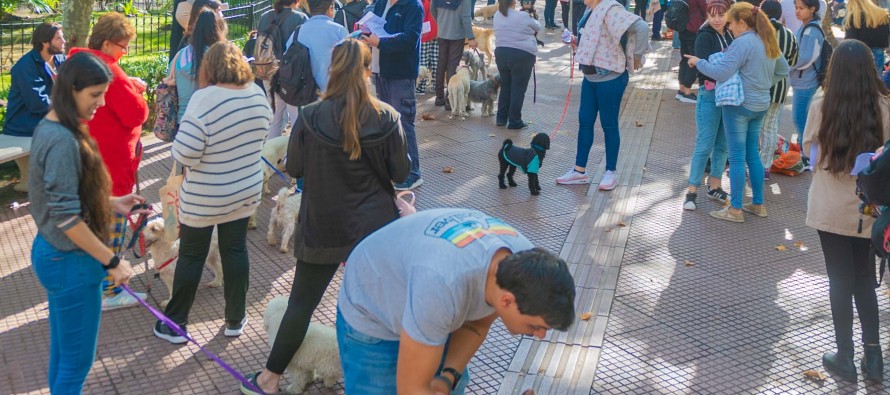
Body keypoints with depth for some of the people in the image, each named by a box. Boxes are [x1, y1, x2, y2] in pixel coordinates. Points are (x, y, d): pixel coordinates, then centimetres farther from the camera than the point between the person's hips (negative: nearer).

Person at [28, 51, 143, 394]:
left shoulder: (49, 128, 5)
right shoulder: (63, 140, -24)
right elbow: (66, 218, -25)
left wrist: (110, 203, 9)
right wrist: (112, 262, -18)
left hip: (52, 252, 10)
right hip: (70, 262, -10)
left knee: (62, 350, 22)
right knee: (76, 361, 5)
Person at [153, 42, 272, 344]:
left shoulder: (205, 98, -24)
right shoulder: (258, 95, -4)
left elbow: (184, 153, -26)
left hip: (204, 198, -5)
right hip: (246, 192, 5)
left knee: (191, 256, 9)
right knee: (236, 251, 16)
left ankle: (175, 324, 21)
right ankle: (235, 320, 25)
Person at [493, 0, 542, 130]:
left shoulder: (497, 16, 5)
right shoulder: (523, 16, -9)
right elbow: (538, 28, 7)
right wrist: (531, 18, 27)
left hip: (501, 53, 6)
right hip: (521, 55, -6)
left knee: (505, 86, 17)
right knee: (518, 89, 1)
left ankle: (501, 118, 22)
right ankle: (515, 122, 4)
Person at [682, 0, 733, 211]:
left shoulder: (731, 35, 10)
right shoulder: (705, 37, -7)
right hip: (709, 94, -6)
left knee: (722, 145, 11)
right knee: (704, 145, -6)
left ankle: (715, 186, 22)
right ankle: (692, 191, 1)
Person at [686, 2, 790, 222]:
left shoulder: (742, 43, -17)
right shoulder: (768, 41, 10)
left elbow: (722, 73, -23)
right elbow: (783, 70, 22)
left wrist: (698, 62, -11)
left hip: (739, 105, -8)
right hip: (761, 105, 8)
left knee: (737, 157, -2)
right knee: (752, 155, 17)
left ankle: (735, 210, 3)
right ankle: (758, 205, 23)